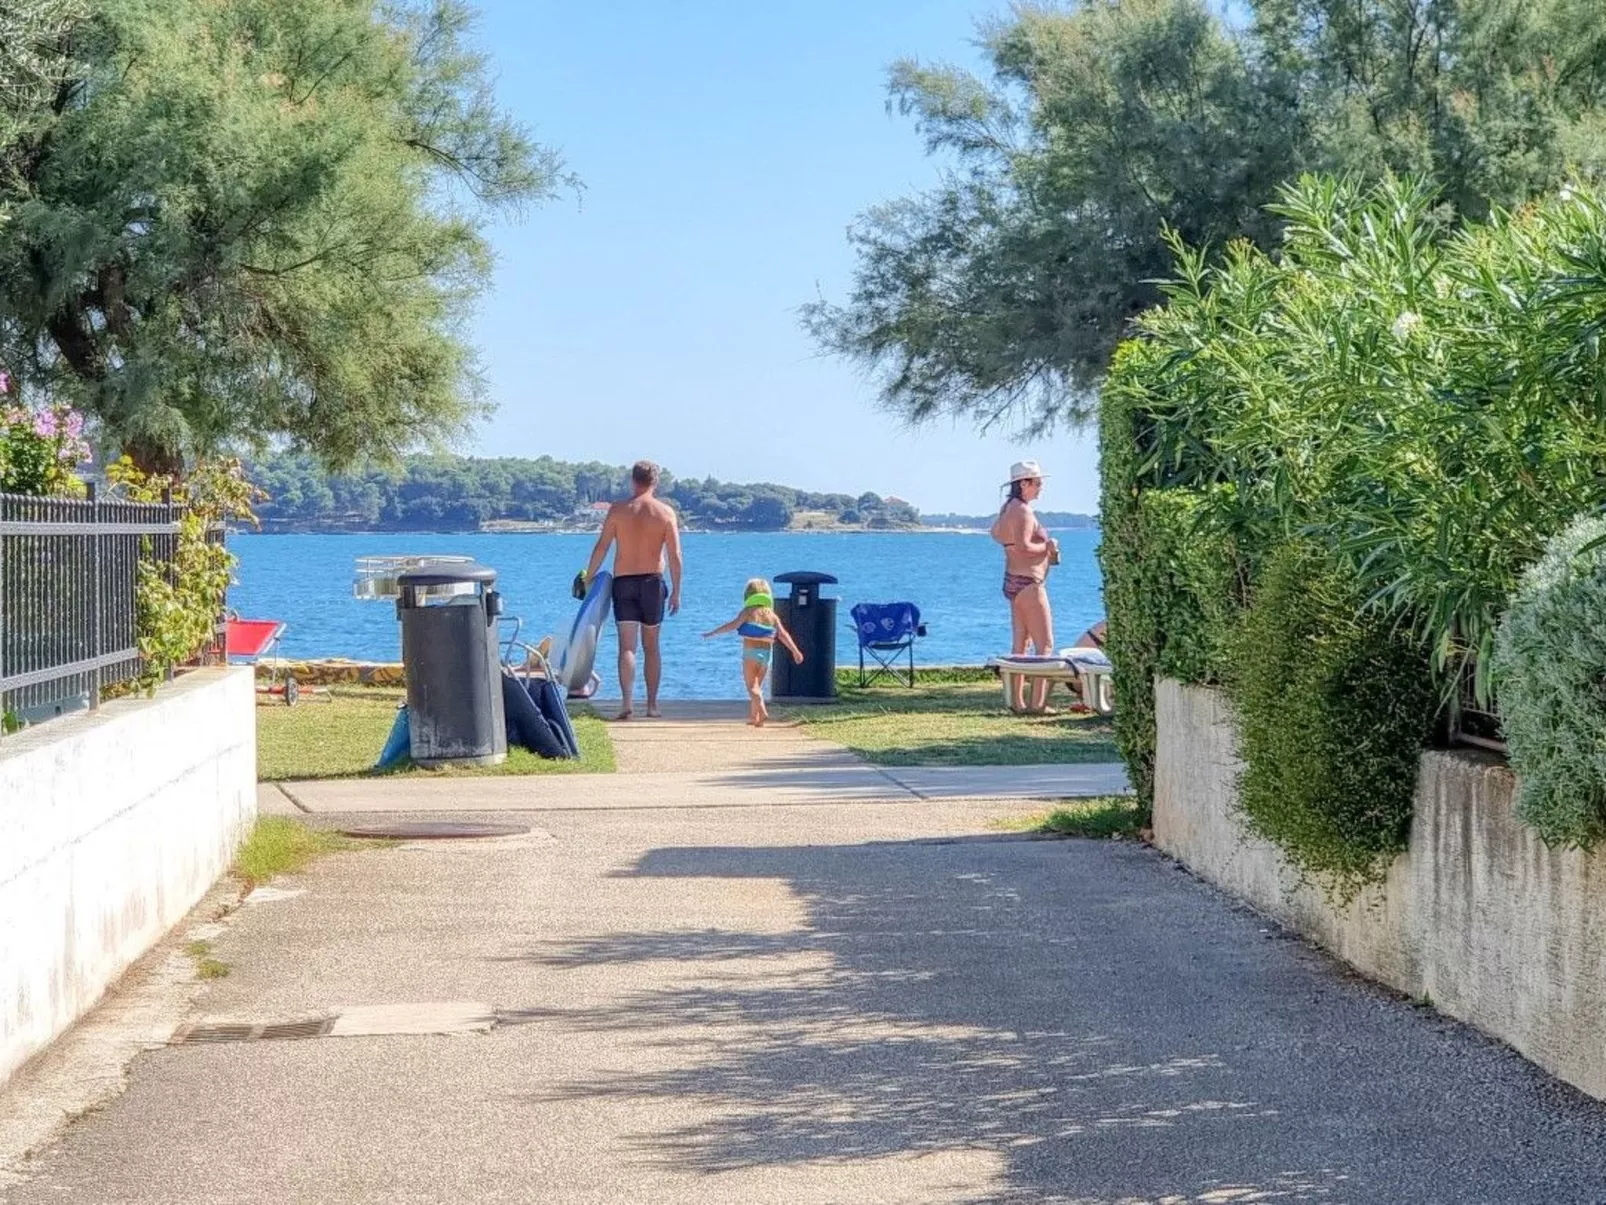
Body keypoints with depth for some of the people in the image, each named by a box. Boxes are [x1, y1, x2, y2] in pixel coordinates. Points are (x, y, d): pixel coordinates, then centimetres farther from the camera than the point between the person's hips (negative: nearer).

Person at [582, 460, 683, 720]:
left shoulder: (618, 510, -3)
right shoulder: (665, 512, -2)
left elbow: (601, 548, -3)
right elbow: (675, 556, -5)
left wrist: (587, 579, 6)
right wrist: (676, 591, 1)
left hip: (623, 582, -1)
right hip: (653, 582, 1)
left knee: (627, 646, -3)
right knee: (652, 647, 12)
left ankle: (627, 701, -19)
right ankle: (652, 704, 14)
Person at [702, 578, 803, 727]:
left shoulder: (748, 612, -5)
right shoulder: (772, 615, 6)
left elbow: (733, 625, -14)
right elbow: (783, 634, 0)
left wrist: (712, 633, -10)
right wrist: (795, 651, 3)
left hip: (750, 652, -5)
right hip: (766, 653, 5)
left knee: (752, 686, -6)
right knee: (756, 685, 18)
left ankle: (762, 712, -26)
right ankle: (753, 716, 22)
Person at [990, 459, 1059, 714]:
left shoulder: (1008, 507, 12)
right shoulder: (1023, 511, -18)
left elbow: (996, 533, 29)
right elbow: (1023, 547, -29)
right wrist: (1048, 547, -11)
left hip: (1014, 582, 10)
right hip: (1029, 583, -10)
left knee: (1020, 644, 13)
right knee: (1045, 646, -7)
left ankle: (1017, 700, 15)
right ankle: (1038, 702, -11)